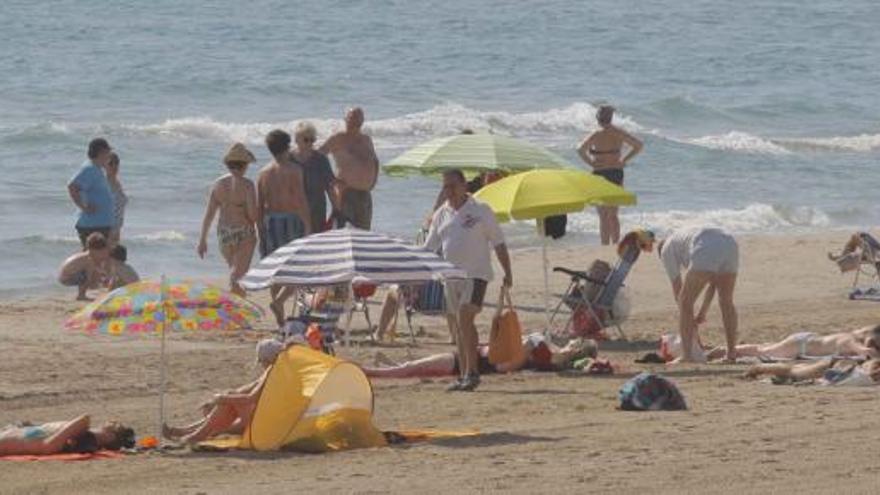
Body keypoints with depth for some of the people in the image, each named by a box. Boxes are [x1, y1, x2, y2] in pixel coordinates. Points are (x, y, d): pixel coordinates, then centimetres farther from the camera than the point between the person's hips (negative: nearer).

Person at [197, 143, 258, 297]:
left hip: (224, 234, 6)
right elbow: (253, 215, -18)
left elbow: (209, 214, 2)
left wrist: (202, 240, 6)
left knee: (234, 271, 24)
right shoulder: (246, 185, -14)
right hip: (244, 235, -6)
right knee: (236, 277, -2)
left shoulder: (218, 184, 1)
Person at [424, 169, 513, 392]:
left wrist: (507, 273, -5)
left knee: (464, 319, -19)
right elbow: (429, 247, 14)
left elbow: (498, 243, 0)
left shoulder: (480, 211, -2)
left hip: (475, 273, -6)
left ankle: (472, 371, -16)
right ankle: (464, 375, 12)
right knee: (459, 325, 7)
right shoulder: (441, 214, 11)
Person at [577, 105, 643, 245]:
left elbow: (581, 150, -26)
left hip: (601, 174, -4)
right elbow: (638, 145, 3)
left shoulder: (597, 135, -12)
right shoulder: (619, 133, 1)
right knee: (613, 215, 16)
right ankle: (616, 245, 16)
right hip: (617, 174, 4)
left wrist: (591, 163, -13)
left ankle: (605, 247, -1)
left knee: (604, 216, 1)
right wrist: (624, 160, 5)